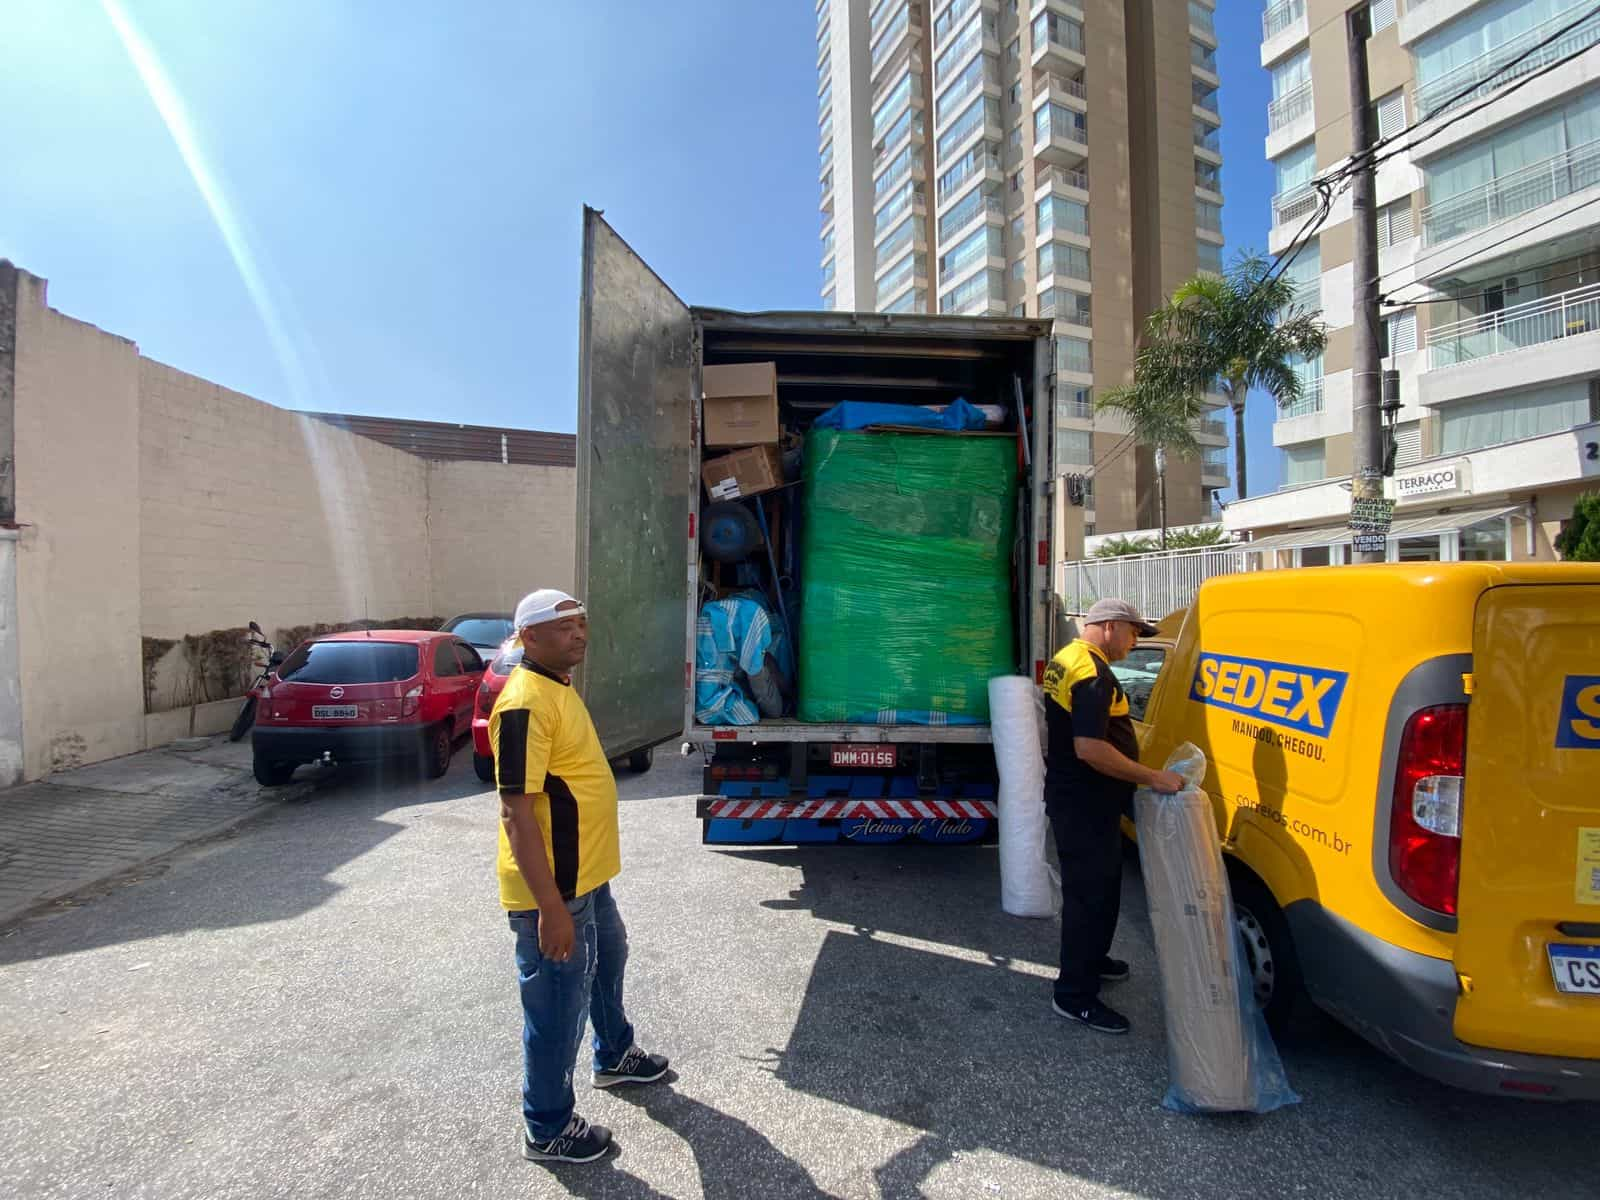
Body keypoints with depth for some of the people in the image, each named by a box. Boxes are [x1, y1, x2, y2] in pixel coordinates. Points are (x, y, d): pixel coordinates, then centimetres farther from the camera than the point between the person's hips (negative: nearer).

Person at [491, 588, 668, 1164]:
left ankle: (614, 1057, 52)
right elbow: (516, 811, -27)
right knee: (557, 1007, 8)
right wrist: (550, 908, -27)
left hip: (587, 875, 10)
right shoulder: (525, 702, -25)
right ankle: (547, 1130, 29)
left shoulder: (559, 687, 7)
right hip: (553, 890, -10)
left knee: (607, 962, 28)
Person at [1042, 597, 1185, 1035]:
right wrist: (1153, 777, -24)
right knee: (1092, 893, -1)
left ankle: (1090, 958, 42)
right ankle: (1075, 996, 10)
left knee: (1096, 886, 25)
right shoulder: (1094, 675, -23)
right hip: (1086, 806, -11)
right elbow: (1090, 748, -31)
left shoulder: (1067, 659, 11)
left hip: (1074, 797, 11)